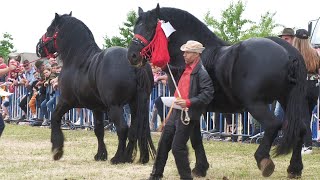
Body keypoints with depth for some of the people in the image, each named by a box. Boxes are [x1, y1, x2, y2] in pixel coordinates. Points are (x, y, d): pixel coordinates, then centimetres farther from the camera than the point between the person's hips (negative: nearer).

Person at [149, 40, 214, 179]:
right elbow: (172, 70, 33)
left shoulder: (201, 72, -14)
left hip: (188, 114, -9)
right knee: (164, 142, 13)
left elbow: (208, 94, -22)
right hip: (176, 111, 9)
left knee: (178, 147, -8)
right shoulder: (186, 68, 12)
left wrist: (188, 102, -29)